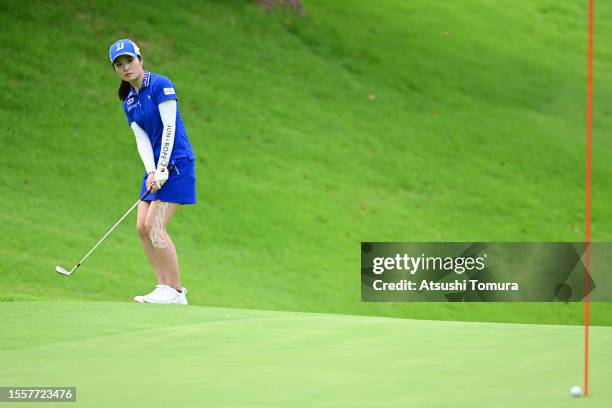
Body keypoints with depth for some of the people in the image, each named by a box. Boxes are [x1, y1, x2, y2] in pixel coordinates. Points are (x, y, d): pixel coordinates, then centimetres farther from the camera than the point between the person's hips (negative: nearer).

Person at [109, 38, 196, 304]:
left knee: (154, 226, -14)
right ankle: (164, 287, 6)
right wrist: (151, 172, -11)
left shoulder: (160, 85, -11)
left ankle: (176, 291, -8)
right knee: (142, 227, 1)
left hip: (176, 163, -8)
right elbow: (142, 139, 4)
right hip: (156, 167, 8)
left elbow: (169, 127, -15)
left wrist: (162, 168, -18)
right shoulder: (129, 102, 12)